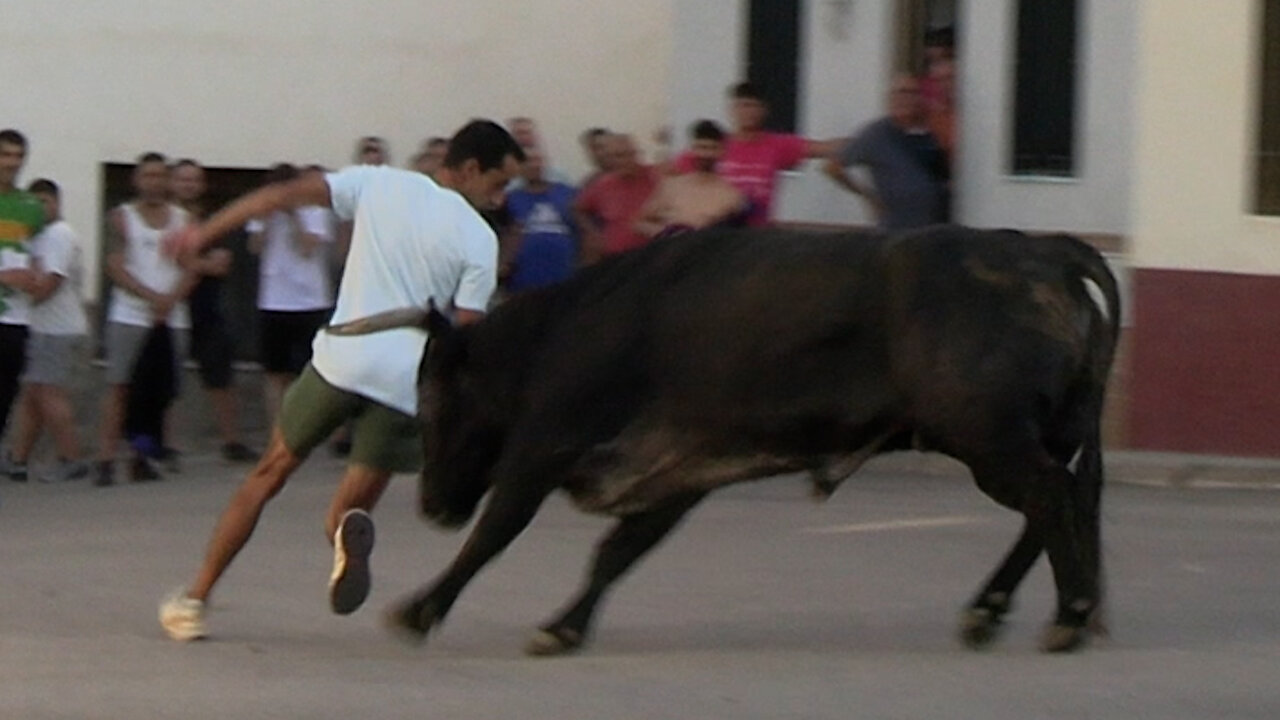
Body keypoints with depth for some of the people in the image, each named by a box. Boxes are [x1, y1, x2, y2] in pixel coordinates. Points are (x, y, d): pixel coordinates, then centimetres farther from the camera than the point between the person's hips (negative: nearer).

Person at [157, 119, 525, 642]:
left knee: (268, 476, 18)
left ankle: (193, 600, 17)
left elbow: (286, 195, 3)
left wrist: (204, 232, 6)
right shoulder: (479, 240, 2)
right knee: (353, 506, 11)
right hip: (406, 382, -1)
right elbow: (464, 334, -4)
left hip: (340, 359, 1)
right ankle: (348, 528, -28)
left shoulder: (379, 185, 9)